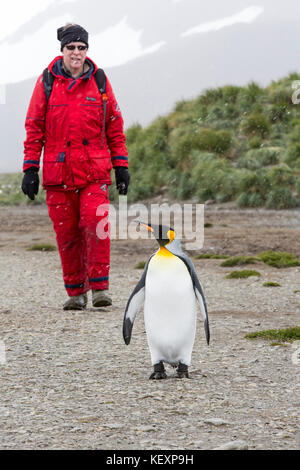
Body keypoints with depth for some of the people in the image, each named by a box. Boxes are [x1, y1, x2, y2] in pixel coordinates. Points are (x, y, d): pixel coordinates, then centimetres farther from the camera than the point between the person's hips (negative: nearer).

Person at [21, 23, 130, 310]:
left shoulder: (99, 81, 7)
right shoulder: (47, 82, 5)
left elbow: (114, 125, 11)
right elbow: (34, 127, 6)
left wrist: (121, 165, 7)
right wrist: (30, 168, 0)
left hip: (94, 171, 0)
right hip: (58, 172, 0)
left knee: (95, 225, -15)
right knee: (66, 234, 3)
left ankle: (99, 288, -9)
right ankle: (75, 292, 14)